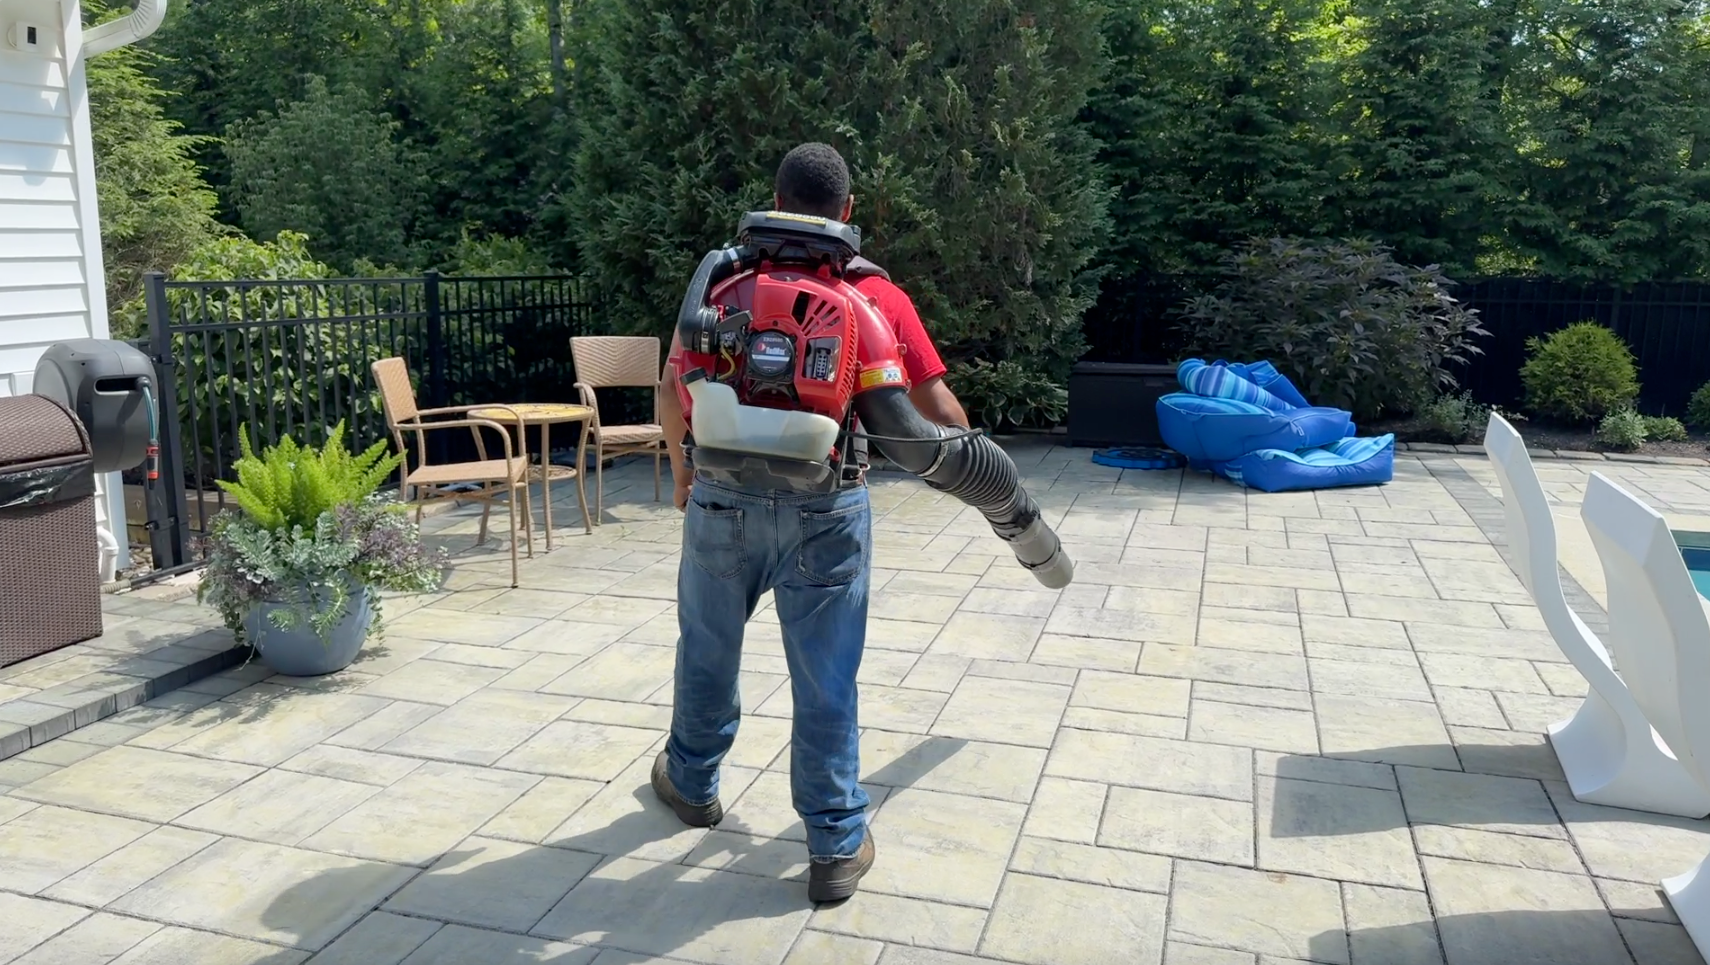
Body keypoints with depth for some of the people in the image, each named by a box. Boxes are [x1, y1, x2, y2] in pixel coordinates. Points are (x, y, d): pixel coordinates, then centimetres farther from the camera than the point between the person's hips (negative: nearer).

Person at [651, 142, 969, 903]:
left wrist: (680, 468, 18)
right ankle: (836, 846, 17)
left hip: (724, 499, 2)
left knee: (708, 651, 22)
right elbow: (939, 412, -2)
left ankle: (692, 783, 43)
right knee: (825, 680, 7)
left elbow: (672, 390, 2)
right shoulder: (878, 295, 0)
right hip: (826, 511, -1)